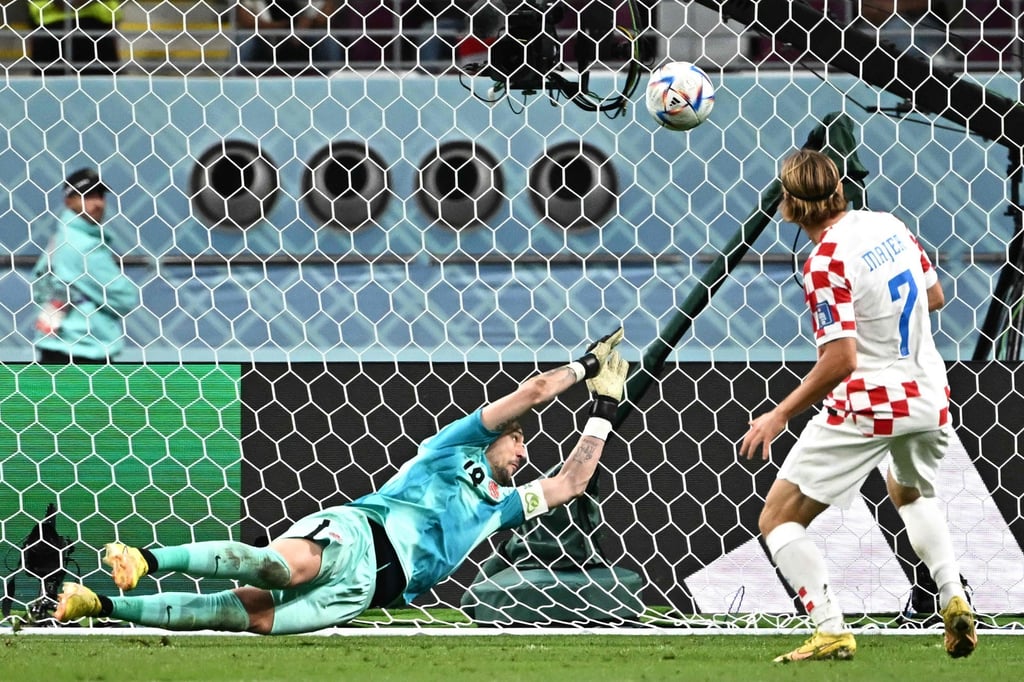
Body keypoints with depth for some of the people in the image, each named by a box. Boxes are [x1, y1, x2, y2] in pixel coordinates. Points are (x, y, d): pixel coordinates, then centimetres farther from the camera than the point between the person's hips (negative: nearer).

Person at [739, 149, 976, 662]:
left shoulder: (826, 262, -19)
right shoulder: (890, 226, 3)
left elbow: (840, 361, -22)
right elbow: (934, 297, 15)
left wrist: (780, 416, -13)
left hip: (868, 404, -8)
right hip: (929, 398, 8)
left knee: (778, 520, 2)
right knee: (911, 493, 38)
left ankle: (832, 633, -10)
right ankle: (954, 602, 21)